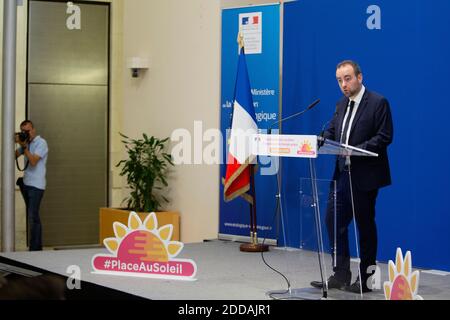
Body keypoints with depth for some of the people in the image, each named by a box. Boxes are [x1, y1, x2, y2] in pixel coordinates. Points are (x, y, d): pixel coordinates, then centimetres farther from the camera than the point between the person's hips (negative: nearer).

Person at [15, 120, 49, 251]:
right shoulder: (25, 143, 15)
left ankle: (35, 249, -10)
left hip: (36, 185, -7)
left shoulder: (41, 143, -7)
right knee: (32, 217, 10)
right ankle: (37, 247, 16)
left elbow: (33, 161, -17)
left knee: (33, 217, -11)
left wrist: (24, 146, -19)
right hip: (26, 183, 7)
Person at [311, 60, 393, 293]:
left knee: (365, 225, 2)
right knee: (334, 221, 3)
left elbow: (385, 136, -14)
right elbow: (331, 132, 12)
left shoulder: (378, 103, -8)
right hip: (343, 173, 7)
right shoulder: (341, 105, 14)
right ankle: (340, 275, 10)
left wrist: (358, 150, -23)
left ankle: (365, 278, 12)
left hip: (365, 175, -7)